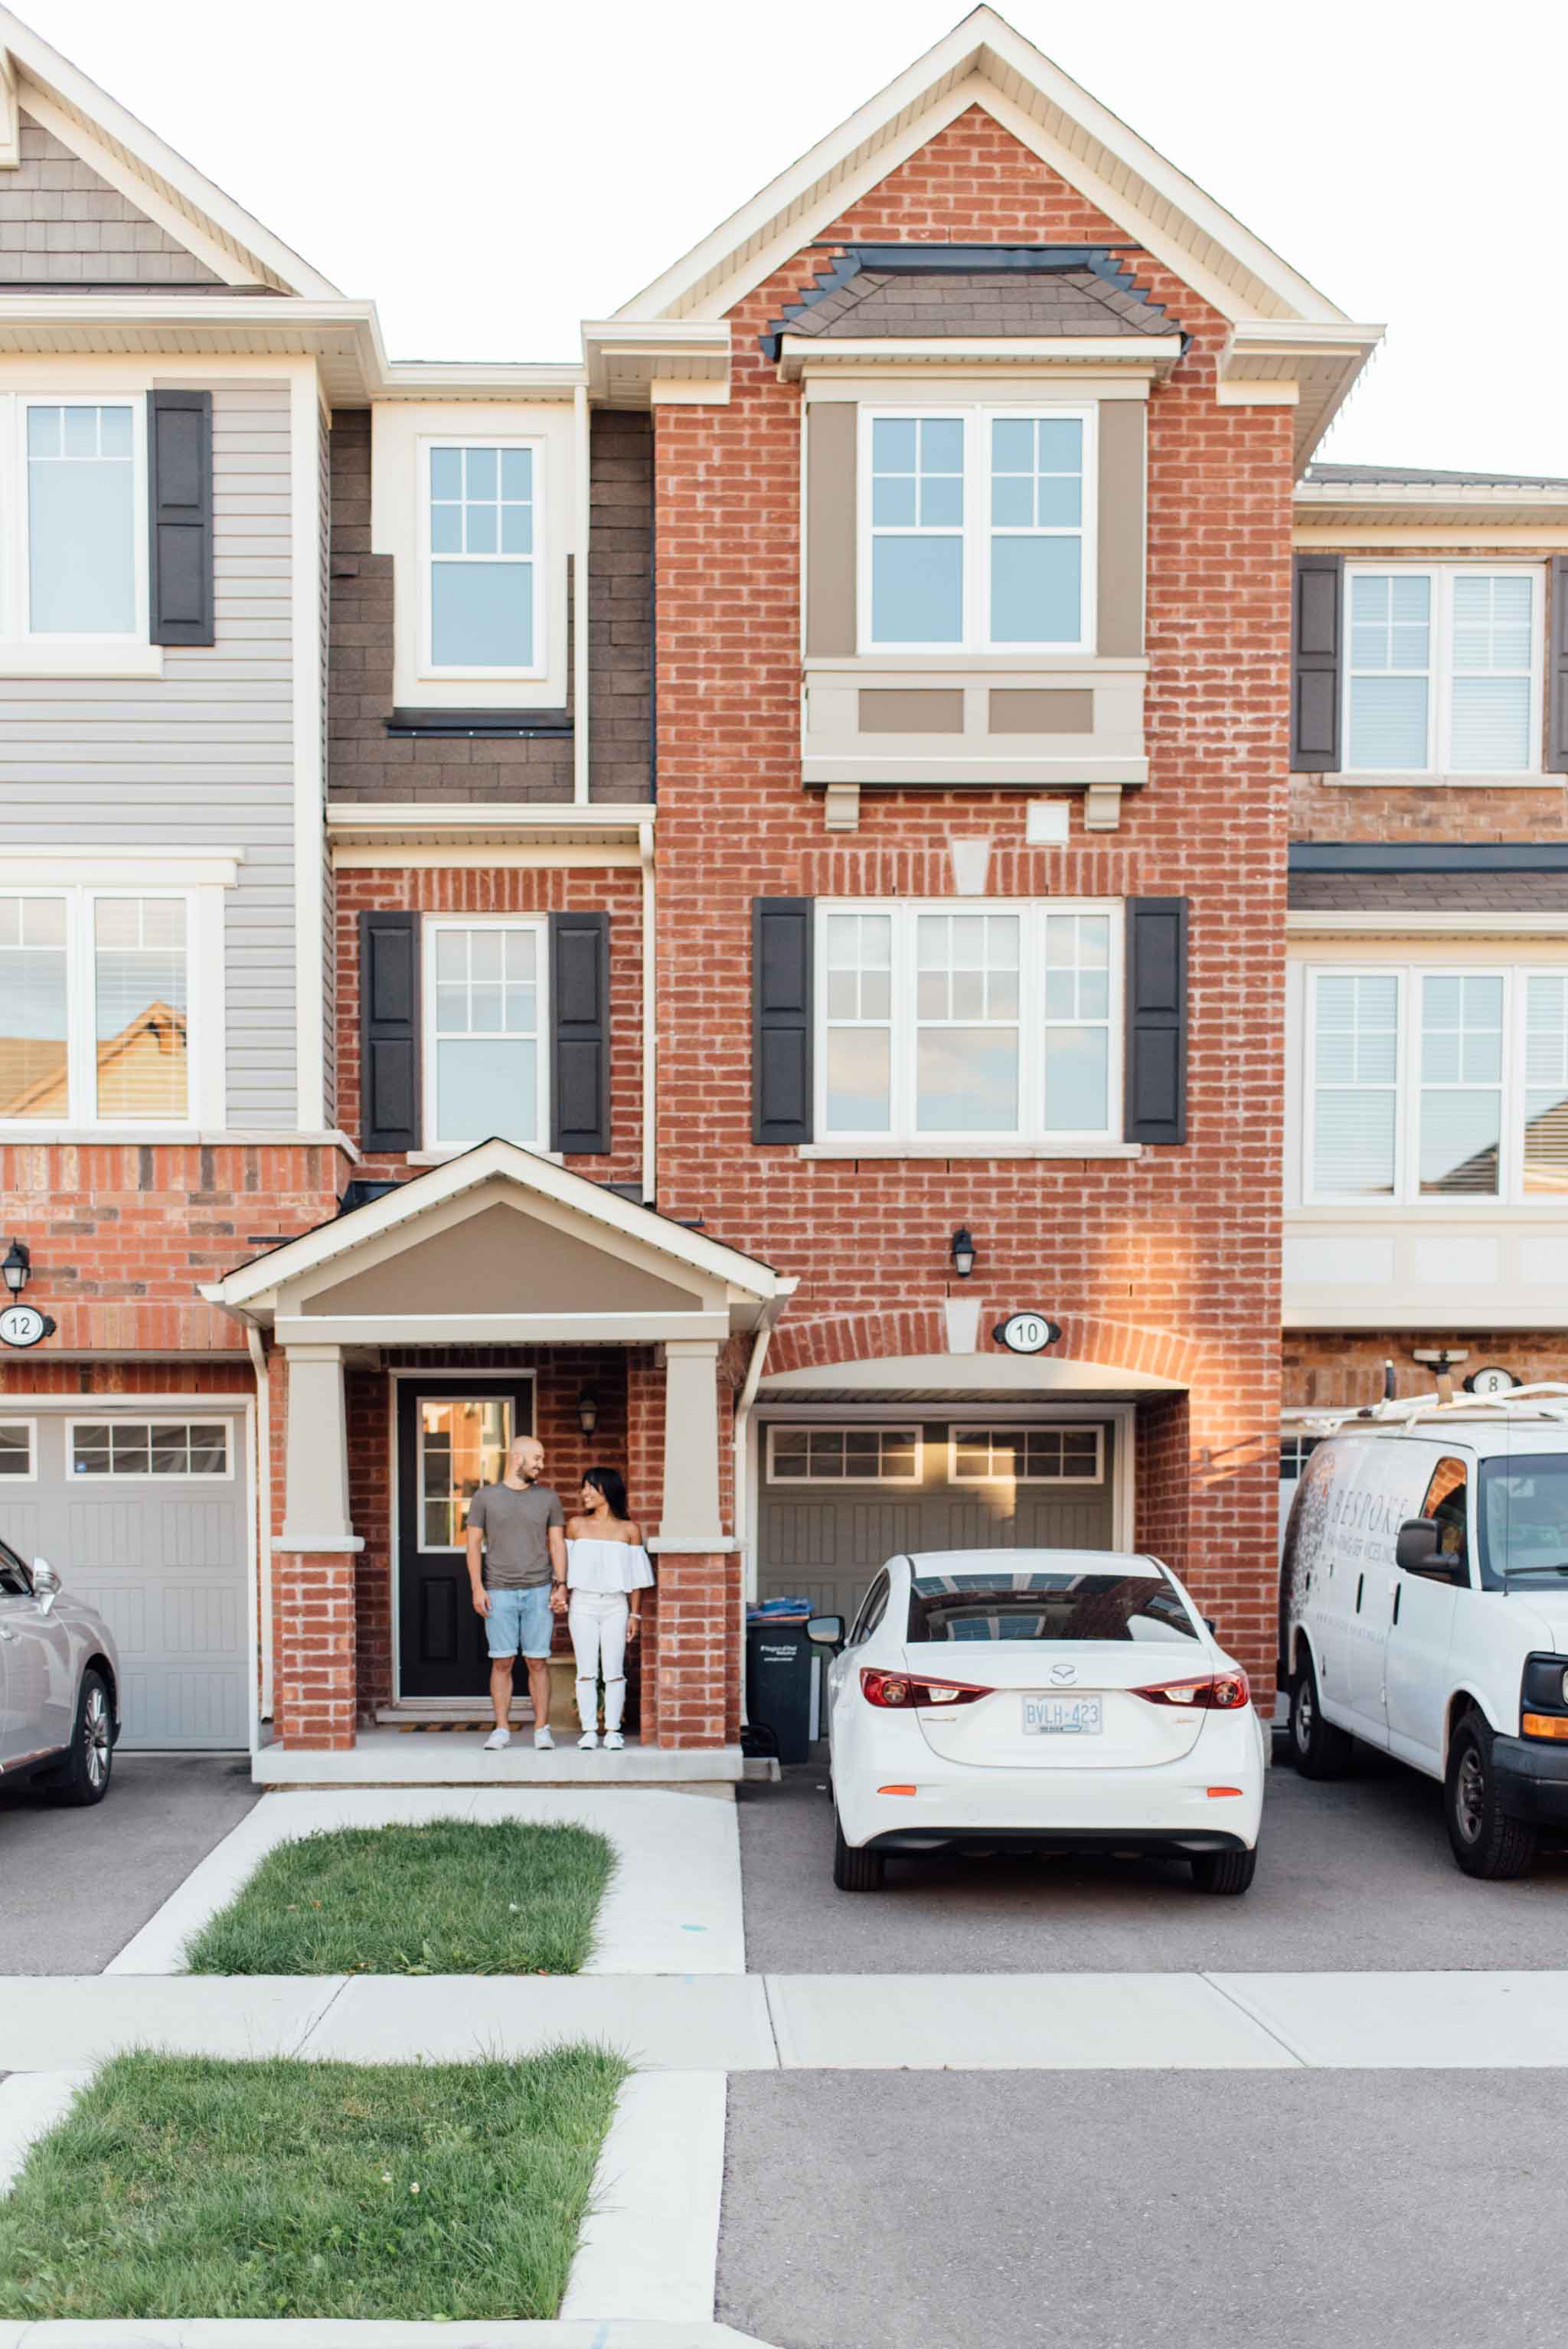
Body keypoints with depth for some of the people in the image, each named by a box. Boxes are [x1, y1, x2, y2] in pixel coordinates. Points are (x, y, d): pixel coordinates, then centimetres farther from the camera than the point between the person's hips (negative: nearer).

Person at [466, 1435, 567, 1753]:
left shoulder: (548, 1497, 8)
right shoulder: (485, 1497, 4)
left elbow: (557, 1543, 9)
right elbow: (473, 1544, 4)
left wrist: (560, 1584, -2)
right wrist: (477, 1588, -5)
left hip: (539, 1592, 1)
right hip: (499, 1593, -1)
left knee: (538, 1662, 1)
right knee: (502, 1662, 0)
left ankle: (542, 1730, 6)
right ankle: (501, 1730, 8)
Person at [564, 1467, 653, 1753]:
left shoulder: (629, 1529, 3)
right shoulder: (577, 1525, 7)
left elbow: (636, 1576, 5)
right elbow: (567, 1566, 9)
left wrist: (635, 1613, 2)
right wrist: (563, 1597, -1)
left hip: (615, 1605, -1)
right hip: (583, 1604, 1)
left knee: (614, 1671, -1)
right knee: (586, 1671, 0)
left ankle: (613, 1730, 4)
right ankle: (589, 1730, 4)